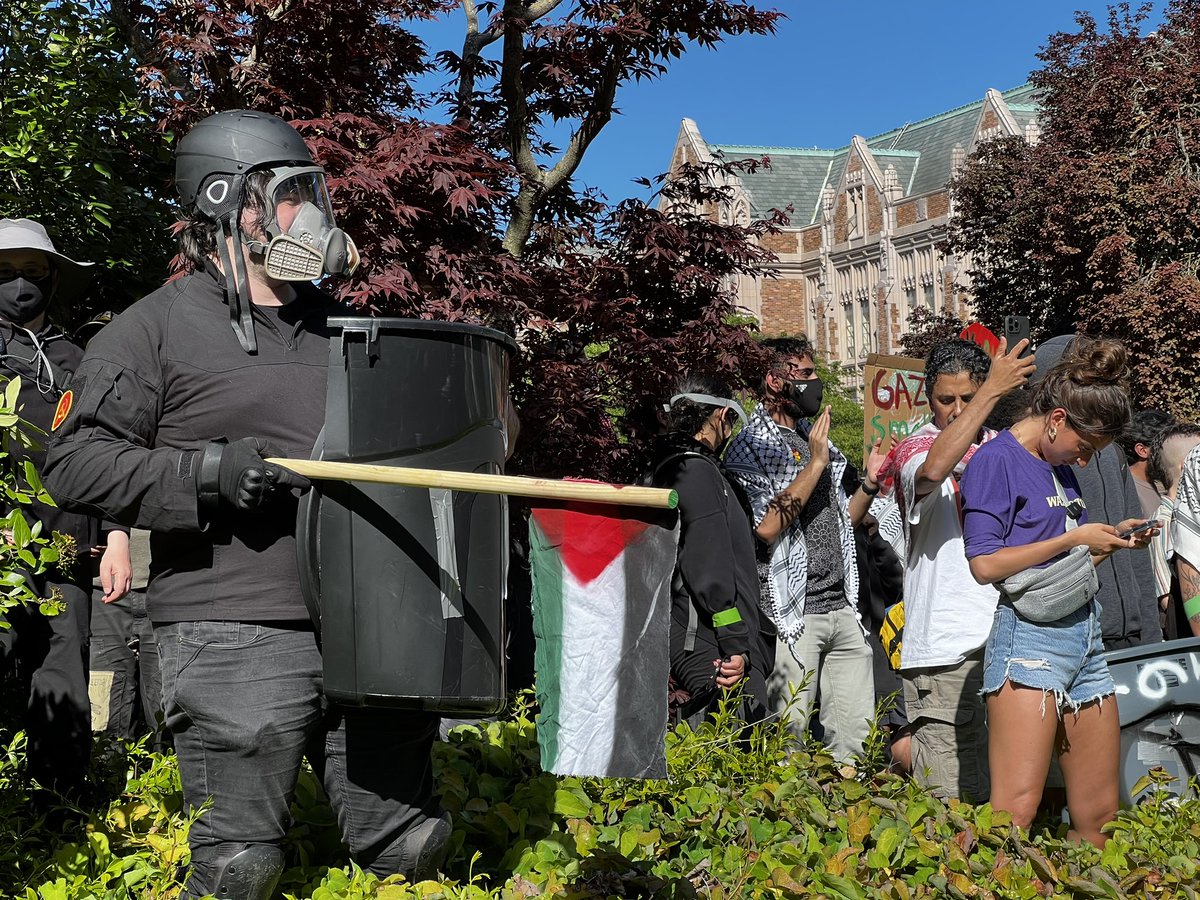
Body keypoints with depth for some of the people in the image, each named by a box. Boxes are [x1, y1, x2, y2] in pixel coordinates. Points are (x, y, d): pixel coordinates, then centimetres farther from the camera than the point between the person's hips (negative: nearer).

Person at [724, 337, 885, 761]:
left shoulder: (814, 439, 18)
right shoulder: (750, 447, -6)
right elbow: (766, 527, -20)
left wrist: (869, 485, 7)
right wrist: (815, 464, -16)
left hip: (842, 609, 7)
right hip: (792, 614, -7)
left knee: (857, 734, 8)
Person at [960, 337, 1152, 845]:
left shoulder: (1062, 466, 18)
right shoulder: (997, 460, -6)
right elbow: (986, 564, -15)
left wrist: (1113, 540, 7)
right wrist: (1074, 538, -10)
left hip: (1086, 637, 8)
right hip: (1029, 638, -8)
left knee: (1099, 815, 7)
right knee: (1016, 811, -17)